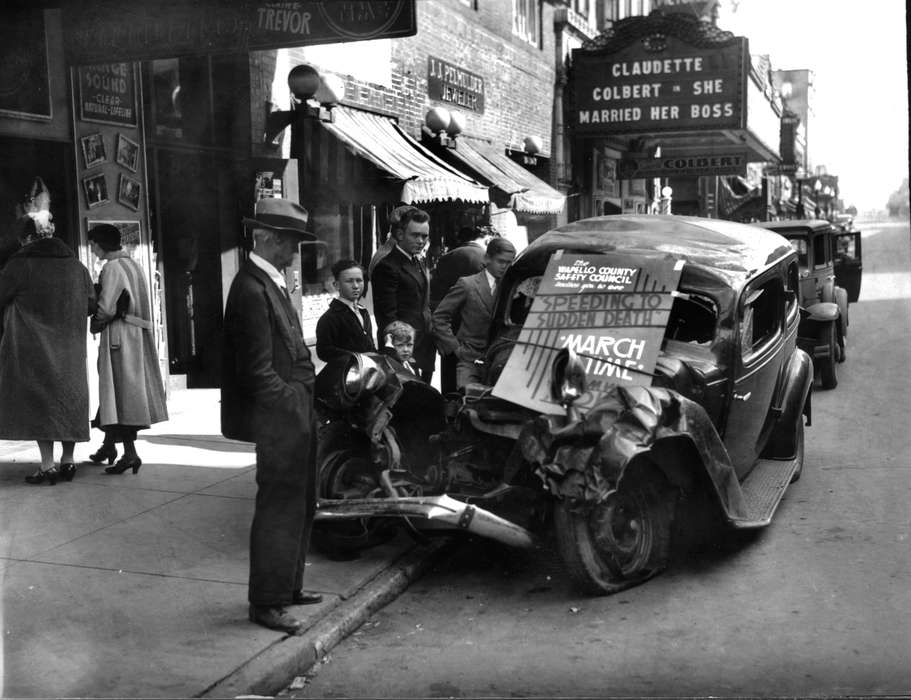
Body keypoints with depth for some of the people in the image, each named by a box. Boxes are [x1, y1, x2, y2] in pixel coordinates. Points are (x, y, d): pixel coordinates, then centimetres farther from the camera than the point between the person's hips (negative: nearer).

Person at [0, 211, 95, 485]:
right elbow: (90, 305, 9)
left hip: (31, 348, -4)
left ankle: (48, 465, -3)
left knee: (37, 401, 1)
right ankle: (68, 461, 15)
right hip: (69, 349, 5)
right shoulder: (76, 266, 4)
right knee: (68, 399, 12)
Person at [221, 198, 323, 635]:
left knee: (299, 505, 19)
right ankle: (266, 603, 13)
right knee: (279, 508, 0)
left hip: (294, 414, 10)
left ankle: (287, 587, 33)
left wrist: (304, 397, 9)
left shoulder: (271, 283, 12)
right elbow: (257, 373, -22)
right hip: (278, 418, -10)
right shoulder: (252, 291, -20)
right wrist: (296, 402, -13)